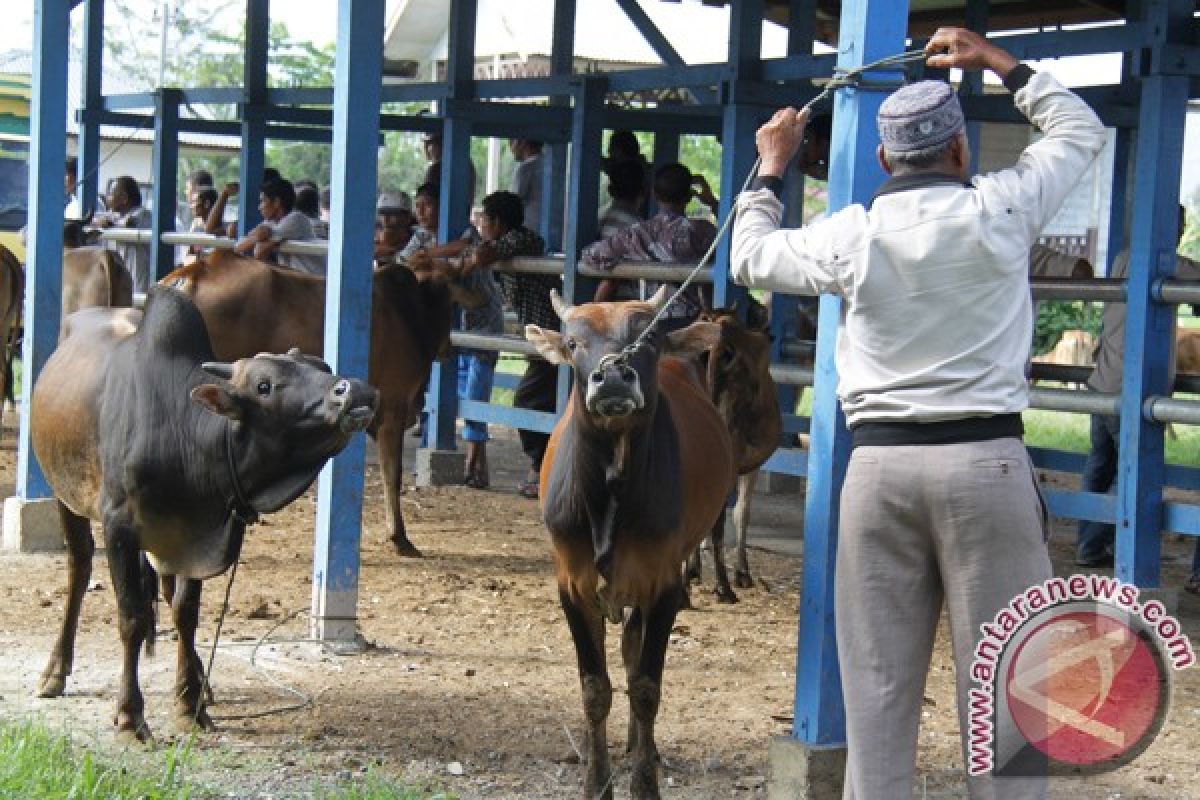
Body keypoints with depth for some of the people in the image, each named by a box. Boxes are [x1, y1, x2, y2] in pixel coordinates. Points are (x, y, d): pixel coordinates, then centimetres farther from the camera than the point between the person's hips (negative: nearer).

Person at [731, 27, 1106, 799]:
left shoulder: (851, 236, 2)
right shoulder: (1001, 210, -1)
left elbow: (751, 256, 20)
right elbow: (1082, 130, 17)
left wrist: (772, 169, 33)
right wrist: (998, 62, 25)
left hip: (881, 465, 2)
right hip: (986, 461, -2)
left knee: (879, 682, 6)